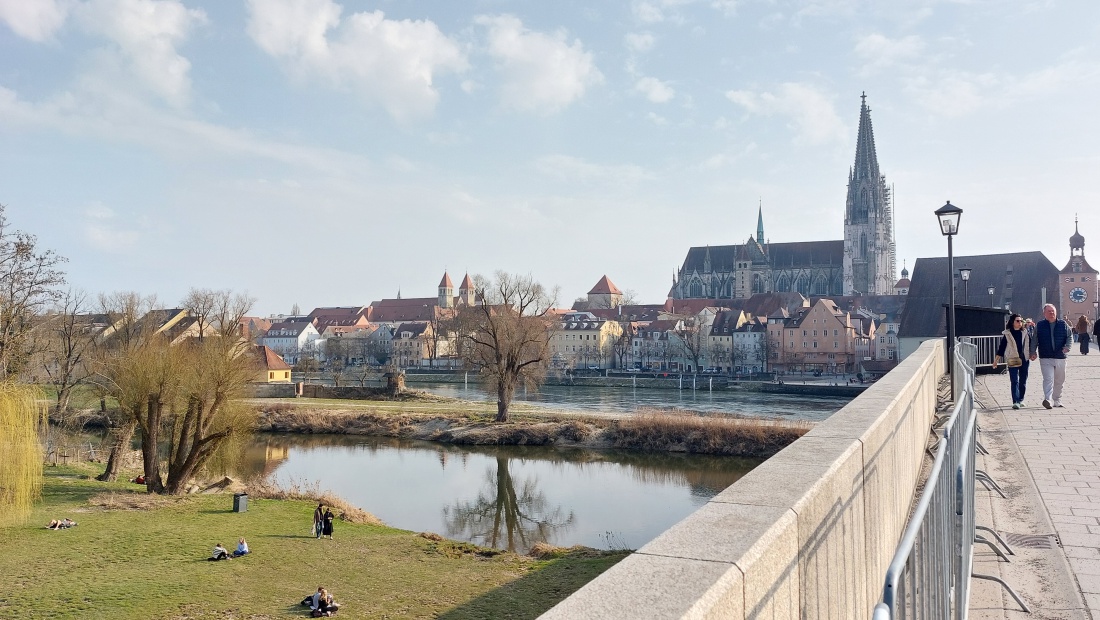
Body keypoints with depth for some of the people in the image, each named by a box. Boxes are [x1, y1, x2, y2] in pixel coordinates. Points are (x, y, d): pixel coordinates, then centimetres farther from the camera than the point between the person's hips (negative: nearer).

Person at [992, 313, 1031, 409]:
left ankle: (1020, 400, 23)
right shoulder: (1006, 334, 1)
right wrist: (995, 361, 0)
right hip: (1012, 361, -3)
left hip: (1025, 359, 3)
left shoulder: (1026, 333, 9)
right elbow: (1001, 348, 2)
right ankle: (1015, 402, -14)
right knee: (1014, 381, -10)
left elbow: (1030, 345, 17)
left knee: (1023, 381, 10)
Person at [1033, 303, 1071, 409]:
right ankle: (1047, 400, -25)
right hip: (1045, 358, -3)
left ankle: (1057, 401, 23)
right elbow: (1034, 340, 9)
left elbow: (1069, 336, 8)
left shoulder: (1063, 325, 9)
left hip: (1060, 358, 3)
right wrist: (1033, 352, -1)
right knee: (1048, 379, -16)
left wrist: (1067, 347, -10)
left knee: (1059, 381, 11)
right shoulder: (1039, 326, 6)